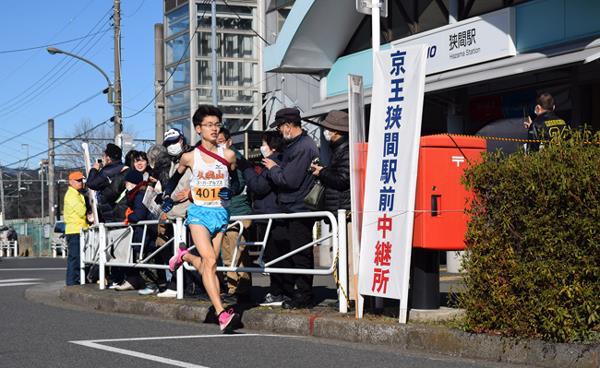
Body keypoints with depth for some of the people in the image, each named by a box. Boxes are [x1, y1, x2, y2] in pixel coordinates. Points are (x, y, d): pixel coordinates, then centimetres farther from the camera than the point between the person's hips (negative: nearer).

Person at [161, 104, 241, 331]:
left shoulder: (228, 155, 2)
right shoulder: (190, 157, 1)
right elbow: (175, 177, 21)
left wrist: (230, 191, -5)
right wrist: (167, 196, 12)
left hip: (220, 213, 3)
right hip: (199, 212, -2)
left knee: (206, 265, 6)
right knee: (210, 261, -19)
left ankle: (184, 256, 41)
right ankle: (222, 314, -24)